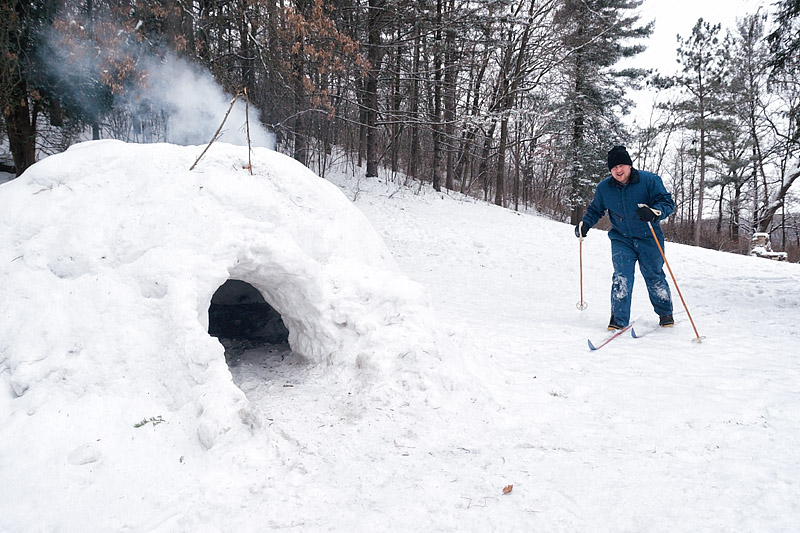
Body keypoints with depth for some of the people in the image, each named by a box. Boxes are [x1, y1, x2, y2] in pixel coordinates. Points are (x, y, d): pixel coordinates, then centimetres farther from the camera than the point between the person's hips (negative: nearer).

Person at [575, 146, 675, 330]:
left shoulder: (649, 180, -12)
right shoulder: (604, 188, -2)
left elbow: (667, 202, -13)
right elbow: (595, 210, 13)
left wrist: (654, 212, -34)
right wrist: (585, 224, -6)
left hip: (648, 238, -1)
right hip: (621, 239, 1)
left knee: (654, 276, 9)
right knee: (622, 277, -12)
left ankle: (665, 313, 31)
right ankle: (619, 319, -5)